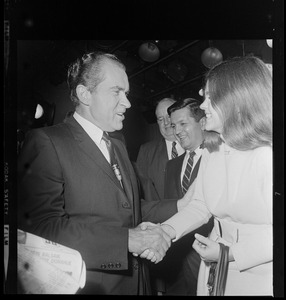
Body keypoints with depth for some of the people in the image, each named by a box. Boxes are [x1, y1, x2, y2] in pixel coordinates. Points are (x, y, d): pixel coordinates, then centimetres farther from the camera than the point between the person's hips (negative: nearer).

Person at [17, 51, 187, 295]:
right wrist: (127, 239, -26)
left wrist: (179, 206, 0)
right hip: (89, 285, -7)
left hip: (134, 281, 7)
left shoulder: (119, 147, 12)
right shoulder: (46, 142, -14)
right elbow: (41, 227, -24)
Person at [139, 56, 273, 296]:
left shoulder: (267, 155, -20)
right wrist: (164, 231, -11)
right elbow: (200, 205, 3)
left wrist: (231, 253, -20)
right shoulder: (212, 152, 2)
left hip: (261, 277, -6)